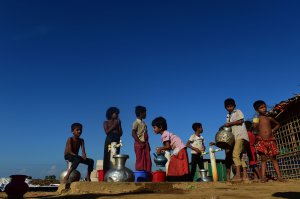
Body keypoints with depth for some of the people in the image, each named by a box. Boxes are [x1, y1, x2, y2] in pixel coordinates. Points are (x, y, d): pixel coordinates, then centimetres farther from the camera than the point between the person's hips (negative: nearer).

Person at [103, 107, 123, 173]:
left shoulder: (117, 122, 16)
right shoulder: (106, 122, 11)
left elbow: (121, 133, 10)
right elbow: (107, 132, -4)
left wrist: (119, 125, 4)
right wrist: (113, 125, -3)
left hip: (117, 141, 2)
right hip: (109, 141, -2)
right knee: (108, 157, -9)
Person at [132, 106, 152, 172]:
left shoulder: (143, 123, 17)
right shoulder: (136, 123, -6)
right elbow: (133, 134, -13)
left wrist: (147, 144, 14)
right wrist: (140, 142, -18)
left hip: (145, 143, 7)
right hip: (139, 144, -7)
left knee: (147, 160, 4)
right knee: (140, 160, -3)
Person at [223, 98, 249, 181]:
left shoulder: (238, 111, 4)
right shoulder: (228, 116, 22)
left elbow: (240, 121, -10)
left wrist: (229, 123, -8)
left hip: (240, 135, -8)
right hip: (234, 137, 8)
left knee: (235, 154, -20)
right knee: (239, 155, 6)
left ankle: (238, 175, -23)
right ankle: (245, 176, 8)